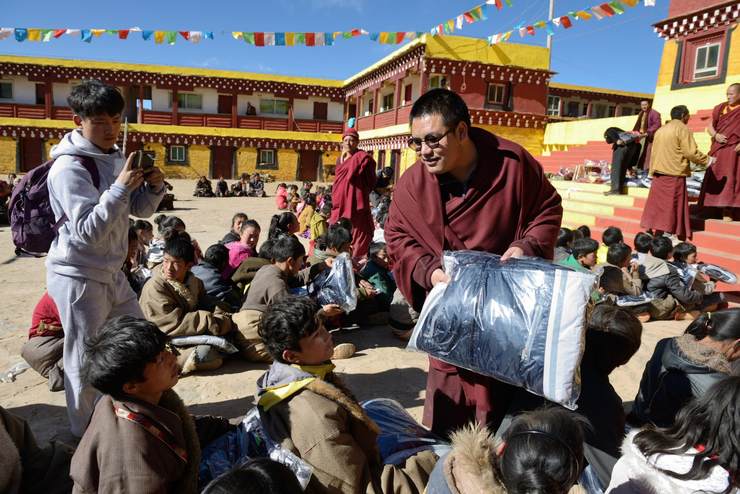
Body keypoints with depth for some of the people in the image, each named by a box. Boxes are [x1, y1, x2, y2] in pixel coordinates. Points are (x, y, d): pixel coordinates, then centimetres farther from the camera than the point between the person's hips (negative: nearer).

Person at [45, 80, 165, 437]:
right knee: (85, 361, 4)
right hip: (78, 277, -8)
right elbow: (87, 232, -26)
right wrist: (120, 188, -30)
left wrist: (154, 186, -9)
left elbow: (140, 209, 11)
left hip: (110, 272, 9)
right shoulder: (69, 168, -19)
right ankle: (85, 433, 24)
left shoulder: (114, 157, 6)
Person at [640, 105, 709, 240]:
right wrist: (706, 160, 0)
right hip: (674, 173, -7)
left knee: (658, 203, 9)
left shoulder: (660, 130, 15)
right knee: (672, 204, -4)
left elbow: (654, 153, 17)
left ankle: (657, 233, 12)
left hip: (658, 173, 7)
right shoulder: (682, 129, -8)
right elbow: (690, 152, -14)